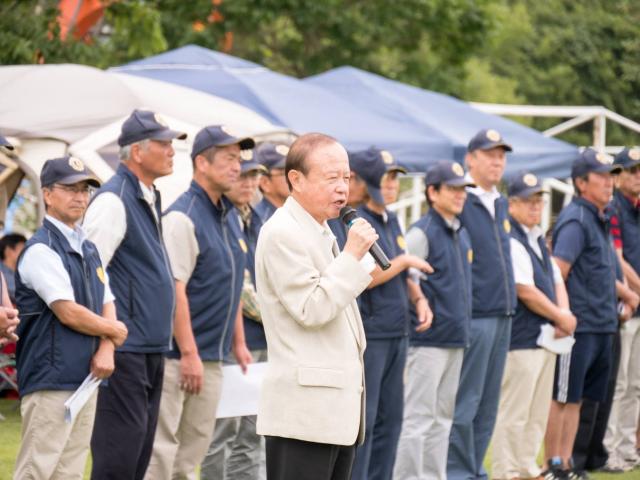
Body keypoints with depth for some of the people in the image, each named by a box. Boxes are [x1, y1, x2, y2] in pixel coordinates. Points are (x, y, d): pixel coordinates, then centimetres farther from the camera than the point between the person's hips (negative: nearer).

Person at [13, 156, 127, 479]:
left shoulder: (88, 249, 17)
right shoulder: (41, 249, -11)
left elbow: (107, 305, 17)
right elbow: (69, 313, -17)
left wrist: (106, 350, -2)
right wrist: (113, 330, -2)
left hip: (85, 379, 9)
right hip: (50, 381, -9)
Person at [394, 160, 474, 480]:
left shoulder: (462, 234, 14)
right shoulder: (421, 233, -12)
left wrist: (462, 325, 17)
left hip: (456, 338, 8)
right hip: (429, 338, -8)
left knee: (443, 417, 13)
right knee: (419, 417, -6)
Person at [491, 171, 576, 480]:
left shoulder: (537, 240, 17)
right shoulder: (510, 241, -14)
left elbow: (556, 280, 18)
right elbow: (526, 292, -18)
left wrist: (565, 314, -2)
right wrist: (561, 317, -9)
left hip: (545, 338, 10)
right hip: (520, 340, -10)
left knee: (538, 414, 14)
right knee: (513, 414, -6)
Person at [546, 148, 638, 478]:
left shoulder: (600, 220, 16)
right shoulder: (575, 221, -13)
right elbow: (557, 274, -20)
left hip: (601, 325, 9)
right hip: (578, 324, -9)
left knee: (577, 398, 11)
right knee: (562, 398, -3)